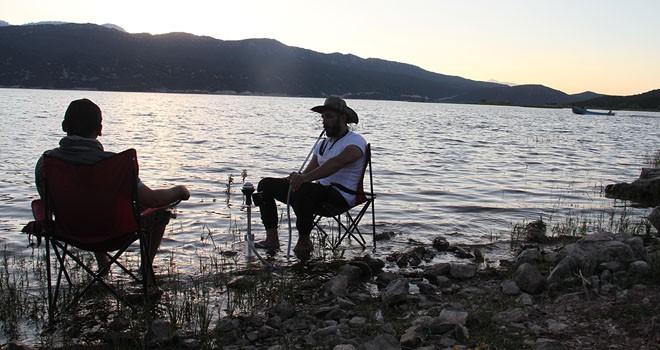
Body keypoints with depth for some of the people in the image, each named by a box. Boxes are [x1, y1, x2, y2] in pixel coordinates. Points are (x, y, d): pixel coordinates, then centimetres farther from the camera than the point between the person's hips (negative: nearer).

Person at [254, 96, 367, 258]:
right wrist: (296, 177, -9)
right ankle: (272, 238, -3)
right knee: (266, 184, 4)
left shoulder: (355, 141, -8)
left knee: (303, 189, -39)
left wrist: (305, 178, -40)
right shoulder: (323, 144, 20)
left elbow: (337, 163, -28)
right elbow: (309, 171, 14)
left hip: (340, 197, -9)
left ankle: (304, 241, -20)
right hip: (318, 191, 9)